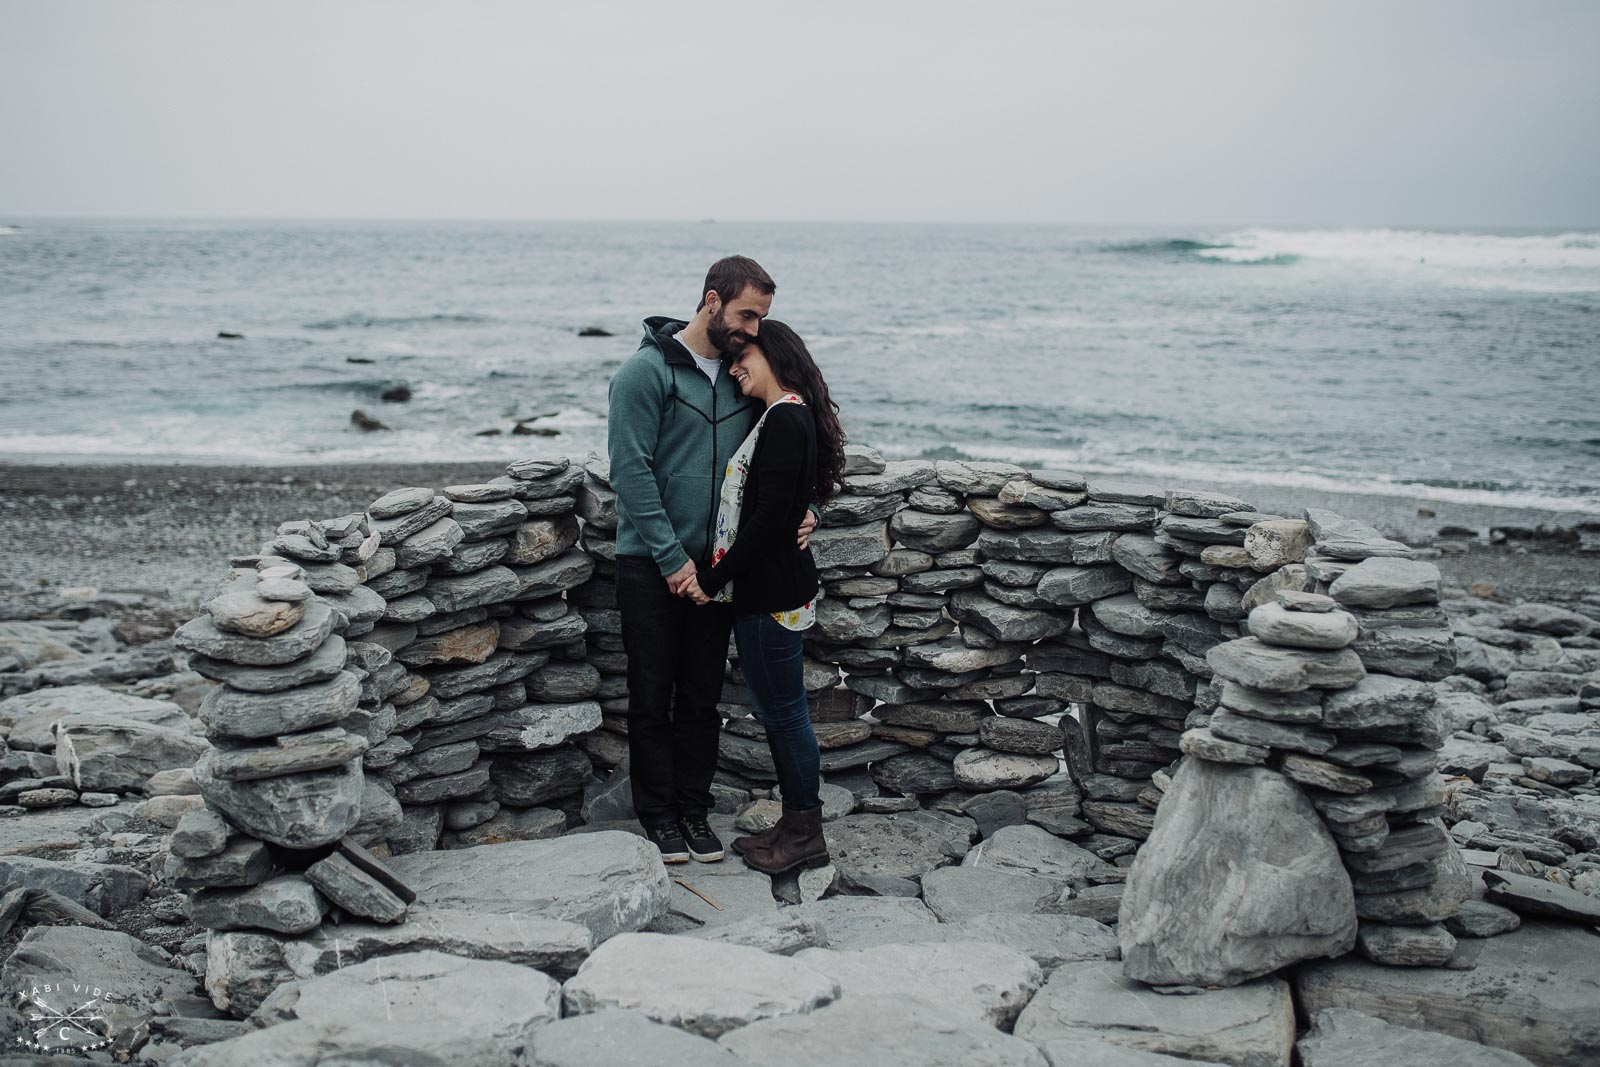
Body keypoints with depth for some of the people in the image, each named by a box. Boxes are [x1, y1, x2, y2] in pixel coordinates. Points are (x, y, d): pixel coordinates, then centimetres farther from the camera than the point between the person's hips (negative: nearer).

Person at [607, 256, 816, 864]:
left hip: (714, 566, 5)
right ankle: (658, 816, 16)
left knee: (702, 699, 11)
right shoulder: (647, 372, -10)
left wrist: (799, 508, -6)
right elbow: (630, 472, -15)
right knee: (652, 699, 4)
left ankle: (694, 810, 22)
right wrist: (672, 557, -17)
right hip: (650, 565, -5)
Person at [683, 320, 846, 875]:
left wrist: (714, 580, -15)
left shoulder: (785, 420, -17)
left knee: (783, 712, 0)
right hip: (767, 588, 10)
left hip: (771, 594, -10)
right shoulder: (784, 418, 14)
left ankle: (805, 834, 12)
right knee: (778, 711, 16)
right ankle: (797, 824, 26)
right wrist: (715, 575, 12)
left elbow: (770, 517, -22)